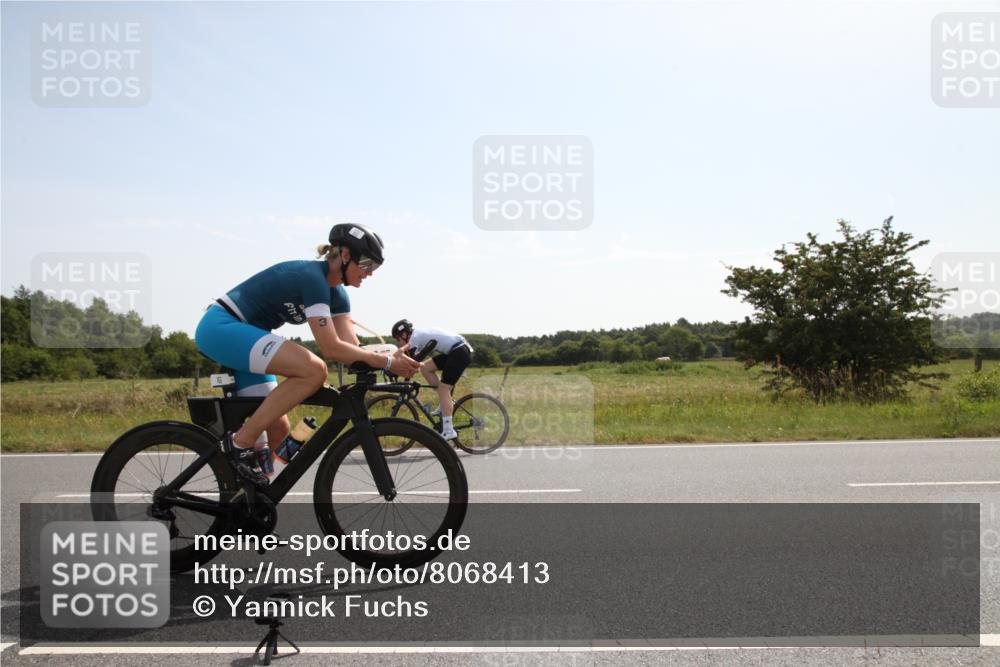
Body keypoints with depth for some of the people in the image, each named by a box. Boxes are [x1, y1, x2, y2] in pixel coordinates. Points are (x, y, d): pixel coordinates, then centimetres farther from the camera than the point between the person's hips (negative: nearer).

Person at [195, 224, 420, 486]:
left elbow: (351, 347, -2)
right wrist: (387, 362, -25)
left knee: (277, 428, 5)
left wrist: (392, 359, -17)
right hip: (221, 327, -10)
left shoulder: (336, 293, 8)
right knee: (314, 370, -27)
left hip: (240, 334, 10)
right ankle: (241, 442, -17)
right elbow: (331, 349, -27)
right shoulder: (311, 277, -21)